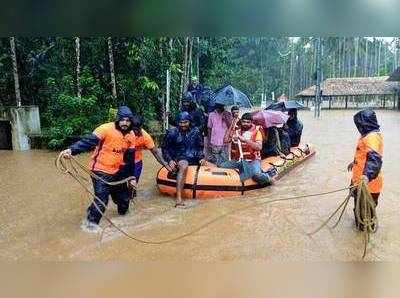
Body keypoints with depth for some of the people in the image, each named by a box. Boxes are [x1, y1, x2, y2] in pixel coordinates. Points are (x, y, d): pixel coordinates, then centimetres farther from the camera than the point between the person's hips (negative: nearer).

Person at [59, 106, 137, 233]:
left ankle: (122, 212, 49)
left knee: (123, 197, 17)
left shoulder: (131, 135, 0)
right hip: (101, 171, -6)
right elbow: (88, 141, -28)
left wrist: (131, 177, 9)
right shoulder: (106, 129, -19)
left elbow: (130, 158, 7)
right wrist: (71, 150, -44)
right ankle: (90, 222, 18)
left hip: (117, 172, 6)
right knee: (101, 200, -7)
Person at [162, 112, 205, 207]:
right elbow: (164, 148, 7)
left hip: (194, 158, 7)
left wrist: (201, 157, 4)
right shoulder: (172, 133, 2)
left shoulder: (195, 131, 10)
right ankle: (178, 198, -45)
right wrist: (170, 160, -7)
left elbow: (200, 147, 19)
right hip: (179, 158, -6)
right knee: (184, 166, -37)